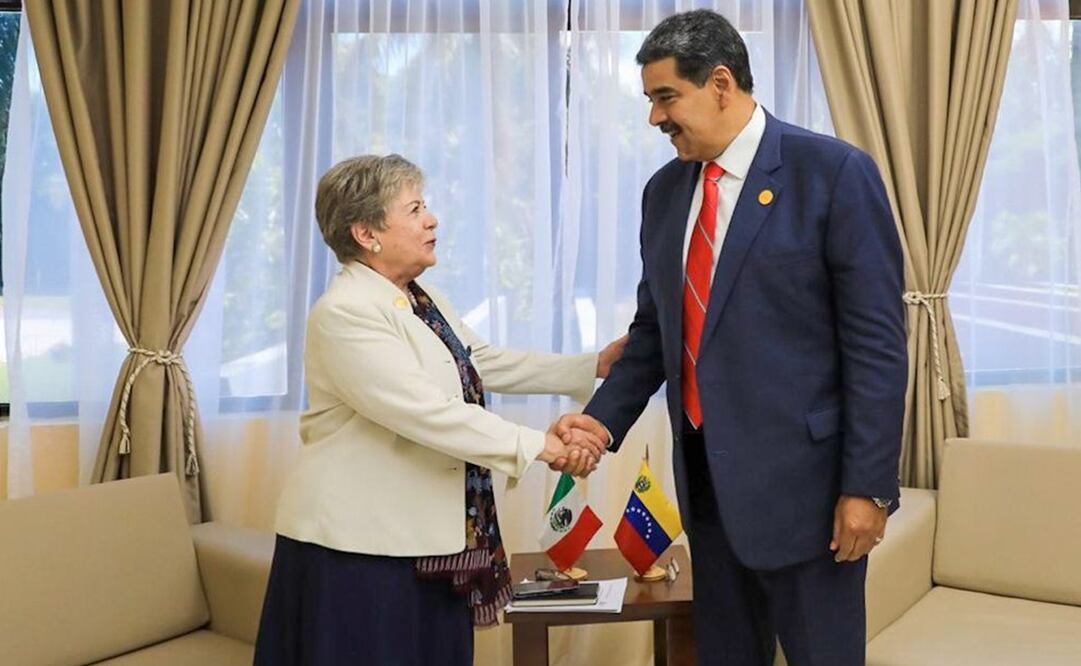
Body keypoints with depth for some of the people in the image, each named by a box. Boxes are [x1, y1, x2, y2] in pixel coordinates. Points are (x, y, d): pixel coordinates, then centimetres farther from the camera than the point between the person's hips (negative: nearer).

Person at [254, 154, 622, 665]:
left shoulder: (421, 298, 10)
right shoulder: (345, 313, -18)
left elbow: (487, 364, 12)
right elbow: (427, 413, -25)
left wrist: (594, 366, 6)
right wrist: (536, 445, -25)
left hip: (426, 539, 8)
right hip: (359, 543, -8)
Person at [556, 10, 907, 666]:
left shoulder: (835, 172, -10)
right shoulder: (665, 190, 8)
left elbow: (877, 341, -12)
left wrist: (868, 484, -13)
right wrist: (604, 419, 1)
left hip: (801, 477, -6)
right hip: (707, 479, 6)